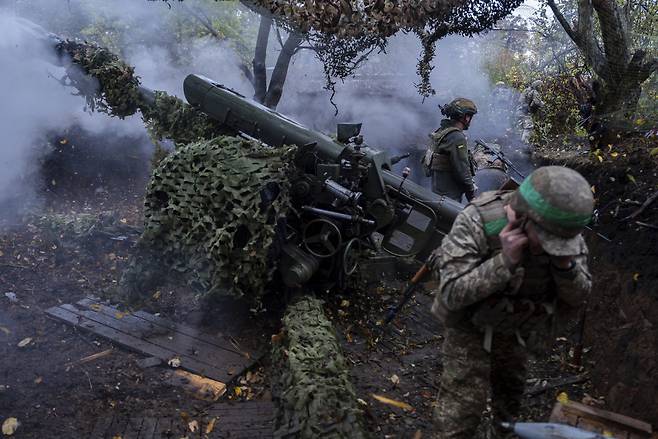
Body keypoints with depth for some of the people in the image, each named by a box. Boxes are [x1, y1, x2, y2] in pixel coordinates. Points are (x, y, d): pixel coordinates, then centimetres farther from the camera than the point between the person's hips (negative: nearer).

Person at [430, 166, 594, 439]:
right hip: (470, 321, -5)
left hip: (515, 323, 5)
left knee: (511, 385, 26)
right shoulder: (477, 222, -36)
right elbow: (452, 294, -36)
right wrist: (506, 260, -46)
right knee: (465, 399, -5)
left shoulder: (564, 229, -22)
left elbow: (578, 296, -12)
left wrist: (565, 263, -34)